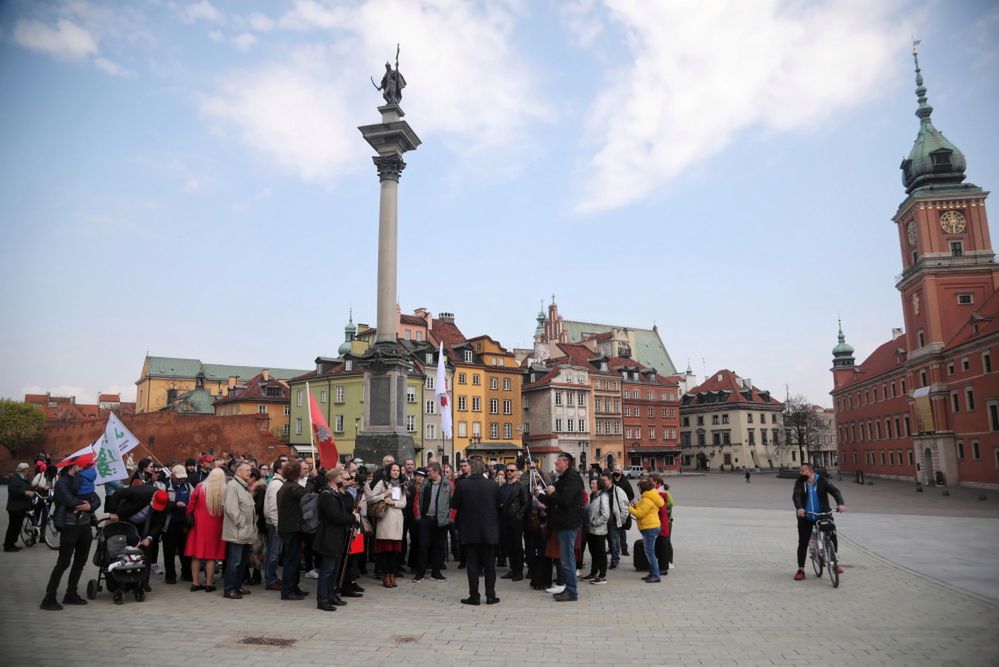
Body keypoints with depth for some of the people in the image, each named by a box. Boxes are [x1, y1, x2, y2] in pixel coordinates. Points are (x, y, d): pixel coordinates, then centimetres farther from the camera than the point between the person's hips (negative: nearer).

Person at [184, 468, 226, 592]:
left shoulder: (200, 487, -7)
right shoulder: (224, 491, -10)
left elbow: (190, 505, -2)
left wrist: (189, 518, 8)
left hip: (198, 525, 1)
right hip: (214, 526, -1)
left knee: (196, 554, 9)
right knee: (211, 555, 6)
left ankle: (195, 583, 13)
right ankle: (209, 583, 9)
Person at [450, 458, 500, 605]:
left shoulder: (462, 485, -11)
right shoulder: (493, 485, -8)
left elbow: (454, 505, -1)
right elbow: (499, 505, 4)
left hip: (469, 531, -1)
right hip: (489, 531, 1)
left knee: (472, 565, 7)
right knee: (489, 565, 11)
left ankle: (474, 596, 8)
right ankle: (490, 596, 14)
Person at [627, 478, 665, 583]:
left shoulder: (647, 500, -19)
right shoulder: (651, 497, 13)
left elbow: (639, 514, -18)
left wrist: (629, 508, -7)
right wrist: (637, 505, 6)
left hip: (649, 528, -11)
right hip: (650, 527, 11)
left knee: (650, 552, -6)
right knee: (649, 552, 16)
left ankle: (656, 576, -3)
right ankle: (652, 574, 23)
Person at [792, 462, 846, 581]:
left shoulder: (822, 481, -3)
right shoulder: (800, 482, -3)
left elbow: (835, 491, -14)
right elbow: (796, 495, -18)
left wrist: (841, 504, -34)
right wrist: (799, 508, -38)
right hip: (805, 518, 1)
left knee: (832, 537, -14)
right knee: (803, 543, -1)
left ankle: (835, 562, 10)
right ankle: (801, 570, 8)